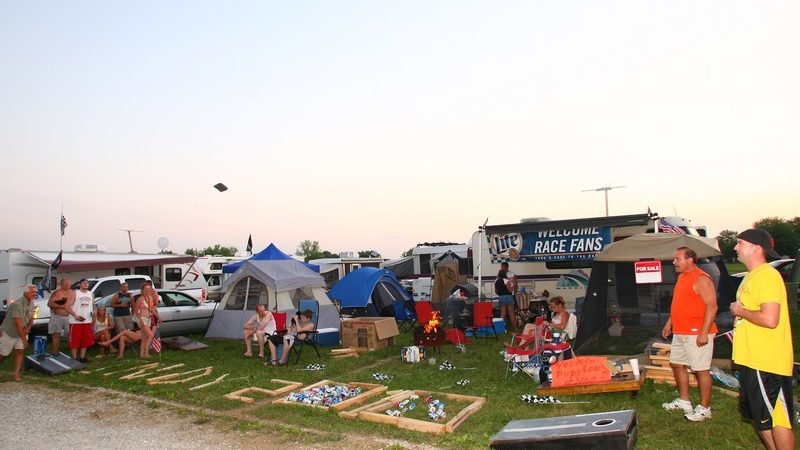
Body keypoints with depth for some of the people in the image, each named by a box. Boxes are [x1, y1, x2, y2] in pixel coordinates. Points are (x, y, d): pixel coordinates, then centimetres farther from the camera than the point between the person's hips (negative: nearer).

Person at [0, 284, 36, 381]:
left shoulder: (31, 303, -1)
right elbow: (18, 324, -29)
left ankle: (16, 374, 1)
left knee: (19, 351, -2)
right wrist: (24, 339, -27)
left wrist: (28, 328, -9)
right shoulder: (18, 304, -28)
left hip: (21, 332, 7)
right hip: (8, 333, -7)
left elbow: (31, 318, 11)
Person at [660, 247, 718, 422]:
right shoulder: (682, 277, 15)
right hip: (680, 333, 10)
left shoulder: (701, 279, -15)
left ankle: (704, 408, 9)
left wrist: (704, 333, -24)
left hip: (697, 334, -10)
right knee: (677, 364, 16)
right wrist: (669, 323, 21)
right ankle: (684, 401, 29)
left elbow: (712, 306, -21)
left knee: (701, 370, -2)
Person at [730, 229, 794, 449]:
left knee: (776, 418, 0)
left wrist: (740, 311, -14)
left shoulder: (767, 275, -18)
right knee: (760, 416, 20)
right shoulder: (753, 275, 14)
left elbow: (770, 319, -27)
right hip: (752, 360, 11)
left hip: (767, 362, -10)